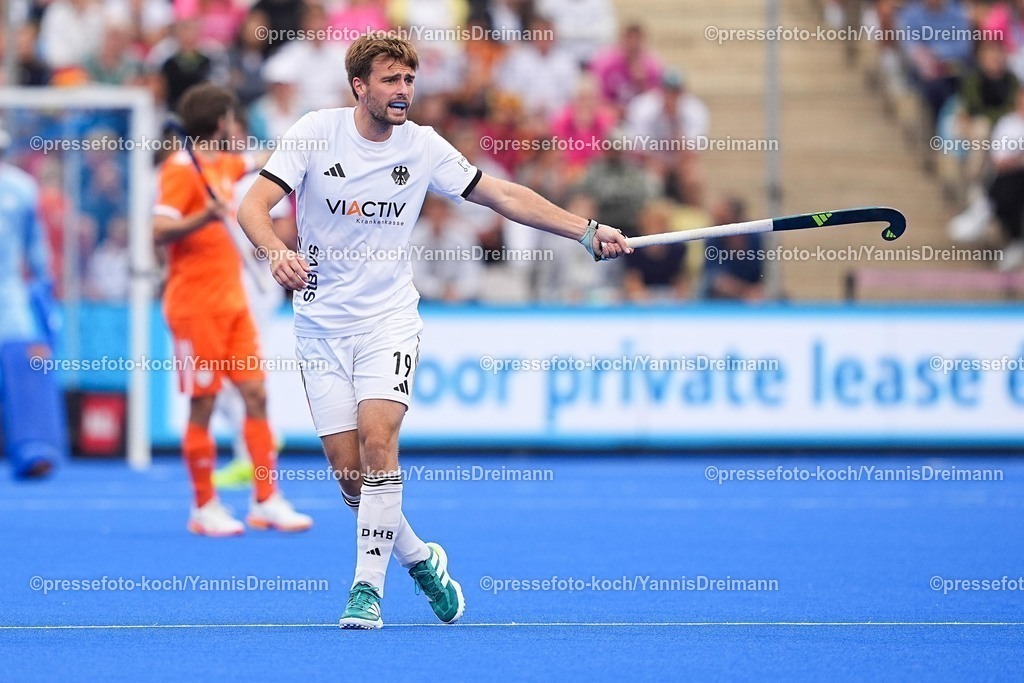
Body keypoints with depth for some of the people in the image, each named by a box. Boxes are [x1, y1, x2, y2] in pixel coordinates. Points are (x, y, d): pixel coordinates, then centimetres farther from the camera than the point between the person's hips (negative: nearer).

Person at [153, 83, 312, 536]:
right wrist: (205, 217, -37)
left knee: (256, 394, 3)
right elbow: (161, 230, -22)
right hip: (196, 306, -8)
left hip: (232, 303, 8)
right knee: (203, 406, -3)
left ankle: (267, 502, 6)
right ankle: (205, 508, 5)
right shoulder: (182, 168, -12)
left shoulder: (222, 165, 13)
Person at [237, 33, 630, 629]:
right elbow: (254, 207, -12)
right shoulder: (316, 133, -7)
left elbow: (506, 196, 4)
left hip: (388, 318, 0)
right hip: (321, 323, 0)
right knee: (347, 467, -3)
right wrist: (277, 253, -34)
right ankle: (418, 558, 22)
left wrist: (588, 232, -3)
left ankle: (369, 583, -15)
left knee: (377, 440, -21)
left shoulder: (423, 146, -2)